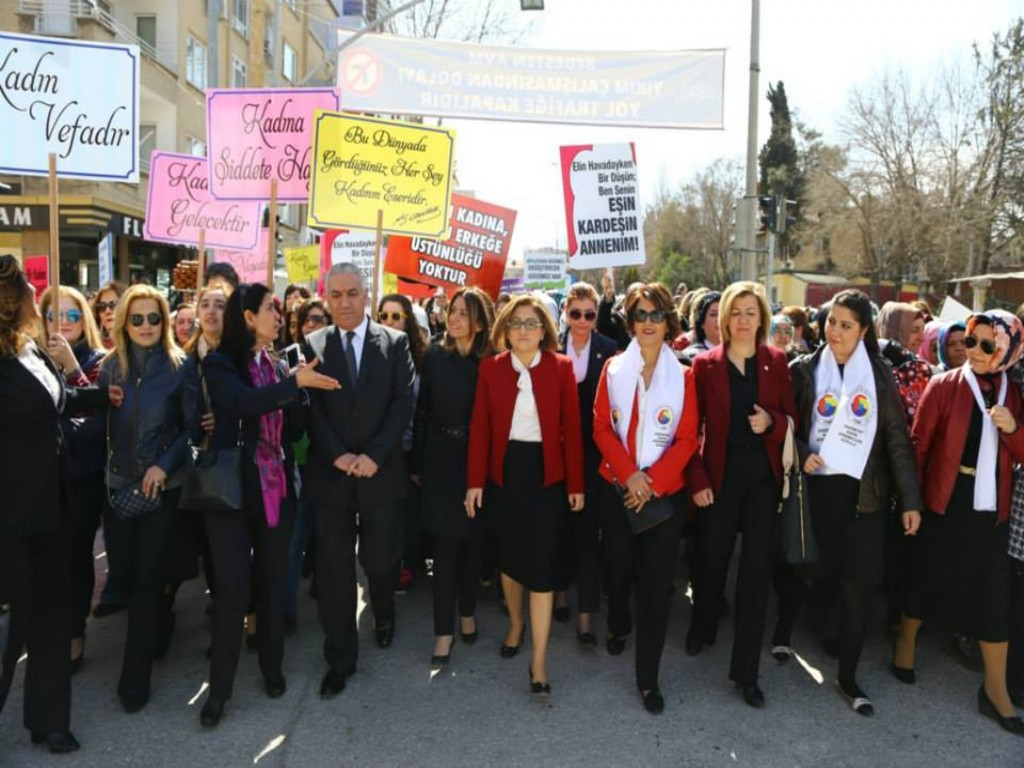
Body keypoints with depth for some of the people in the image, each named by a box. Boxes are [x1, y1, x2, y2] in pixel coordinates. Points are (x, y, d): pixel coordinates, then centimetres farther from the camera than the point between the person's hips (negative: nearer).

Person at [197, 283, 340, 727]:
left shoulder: (278, 367, 9)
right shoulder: (219, 364, -5)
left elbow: (295, 429, 7)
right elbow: (243, 402, -25)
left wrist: (298, 385, -6)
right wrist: (295, 383, -28)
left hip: (277, 488, 4)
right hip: (232, 488, -4)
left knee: (273, 582, 13)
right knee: (232, 587, -2)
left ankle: (272, 668, 30)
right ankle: (220, 688, 13)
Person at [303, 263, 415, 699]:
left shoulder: (396, 343, 2)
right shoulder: (313, 345, 4)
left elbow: (403, 405, -5)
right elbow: (312, 409, -1)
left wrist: (374, 456, -14)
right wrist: (338, 456, -12)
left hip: (380, 472, -1)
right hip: (330, 474, 1)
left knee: (379, 558, 6)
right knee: (333, 568, 5)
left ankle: (383, 613, 40)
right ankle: (339, 659, 19)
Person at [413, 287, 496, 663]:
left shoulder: (491, 361, -6)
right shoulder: (435, 356, 0)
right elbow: (422, 411, 2)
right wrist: (417, 463, 1)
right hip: (440, 460, 1)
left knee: (472, 540, 13)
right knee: (445, 543, 3)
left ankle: (467, 613, 32)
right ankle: (444, 629, 11)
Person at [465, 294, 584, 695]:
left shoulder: (560, 368, -3)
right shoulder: (490, 367, 0)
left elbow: (572, 428, -4)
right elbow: (480, 427, -1)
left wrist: (576, 483, -5)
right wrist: (475, 480, -4)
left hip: (546, 473, -2)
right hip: (504, 471, 2)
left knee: (541, 563, -2)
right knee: (508, 554, 16)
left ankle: (539, 660, 7)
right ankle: (515, 623, 42)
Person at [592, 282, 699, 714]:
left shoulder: (683, 375, -2)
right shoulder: (613, 369, 2)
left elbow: (687, 439, -4)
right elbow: (602, 428, 0)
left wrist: (652, 480, -14)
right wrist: (630, 473, -13)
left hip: (664, 492, -1)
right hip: (617, 487, 2)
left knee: (657, 581, -1)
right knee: (619, 566, 14)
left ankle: (648, 676, 12)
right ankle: (618, 626, 46)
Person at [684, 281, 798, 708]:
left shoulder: (776, 362, 3)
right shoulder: (705, 365, -2)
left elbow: (791, 417, 5)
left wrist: (772, 422, -17)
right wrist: (697, 479, -10)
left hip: (763, 474, 1)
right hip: (720, 473, -1)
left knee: (757, 568, 1)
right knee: (712, 559, 11)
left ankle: (746, 671, 11)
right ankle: (702, 628, 42)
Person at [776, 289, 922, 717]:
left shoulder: (879, 374, 3)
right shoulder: (803, 370, 0)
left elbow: (897, 438, 1)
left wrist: (910, 500, -2)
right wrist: (800, 455, -15)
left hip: (862, 494, 1)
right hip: (811, 488, 0)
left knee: (856, 586, 2)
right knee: (796, 568, 10)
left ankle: (848, 678, 16)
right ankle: (783, 633, 38)